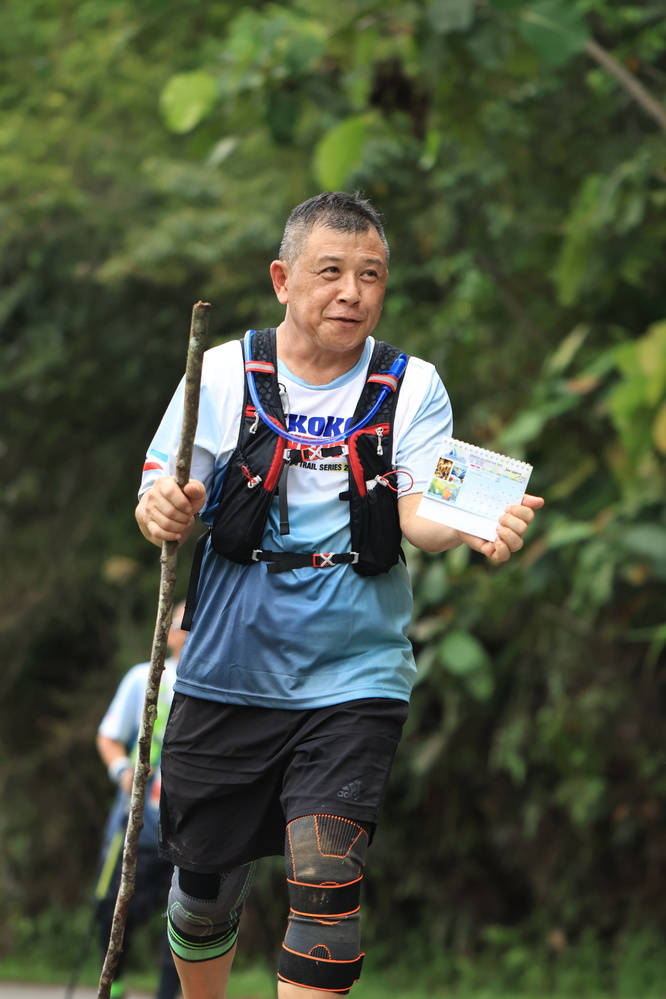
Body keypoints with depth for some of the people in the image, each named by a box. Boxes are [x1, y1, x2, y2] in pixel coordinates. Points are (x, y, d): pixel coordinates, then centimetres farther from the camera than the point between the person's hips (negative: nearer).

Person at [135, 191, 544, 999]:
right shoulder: (223, 373, 1)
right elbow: (159, 500, -1)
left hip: (351, 685, -1)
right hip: (225, 678, 1)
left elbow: (420, 514, -11)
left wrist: (475, 527, -35)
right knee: (205, 885, 10)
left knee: (325, 888, -15)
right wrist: (162, 513, -26)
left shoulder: (412, 388, 1)